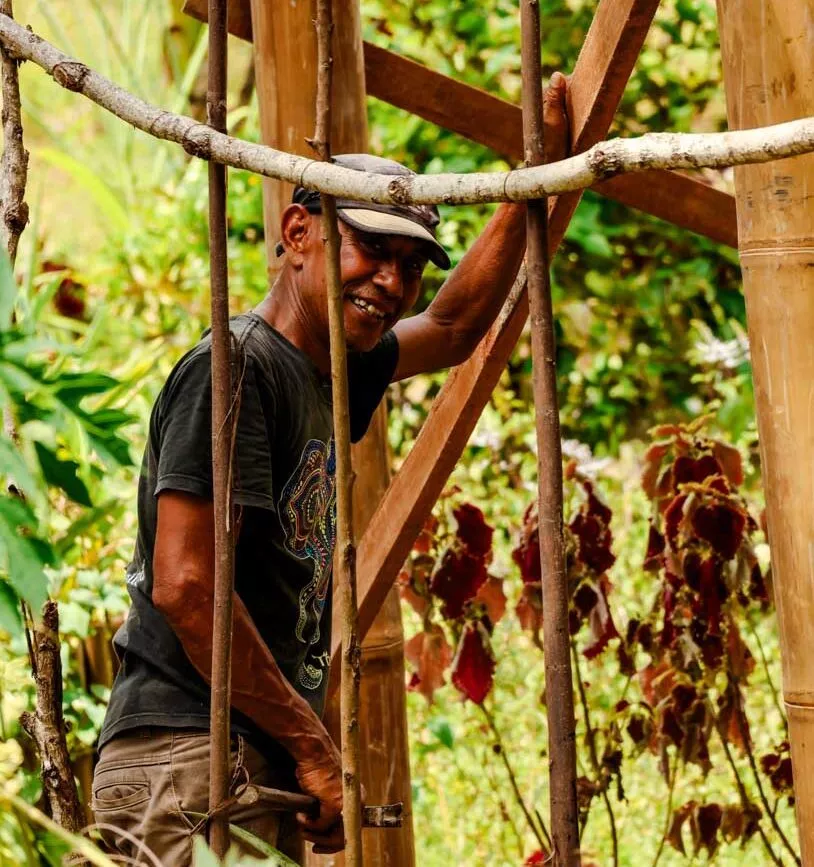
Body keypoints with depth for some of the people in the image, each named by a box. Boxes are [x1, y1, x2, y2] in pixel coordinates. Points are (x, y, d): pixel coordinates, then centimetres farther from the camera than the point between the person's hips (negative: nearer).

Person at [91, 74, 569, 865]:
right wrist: (315, 751, -14)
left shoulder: (332, 373, 17)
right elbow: (184, 586, -18)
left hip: (263, 770, 10)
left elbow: (453, 327, 38)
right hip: (192, 768, -10)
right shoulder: (234, 368, -10)